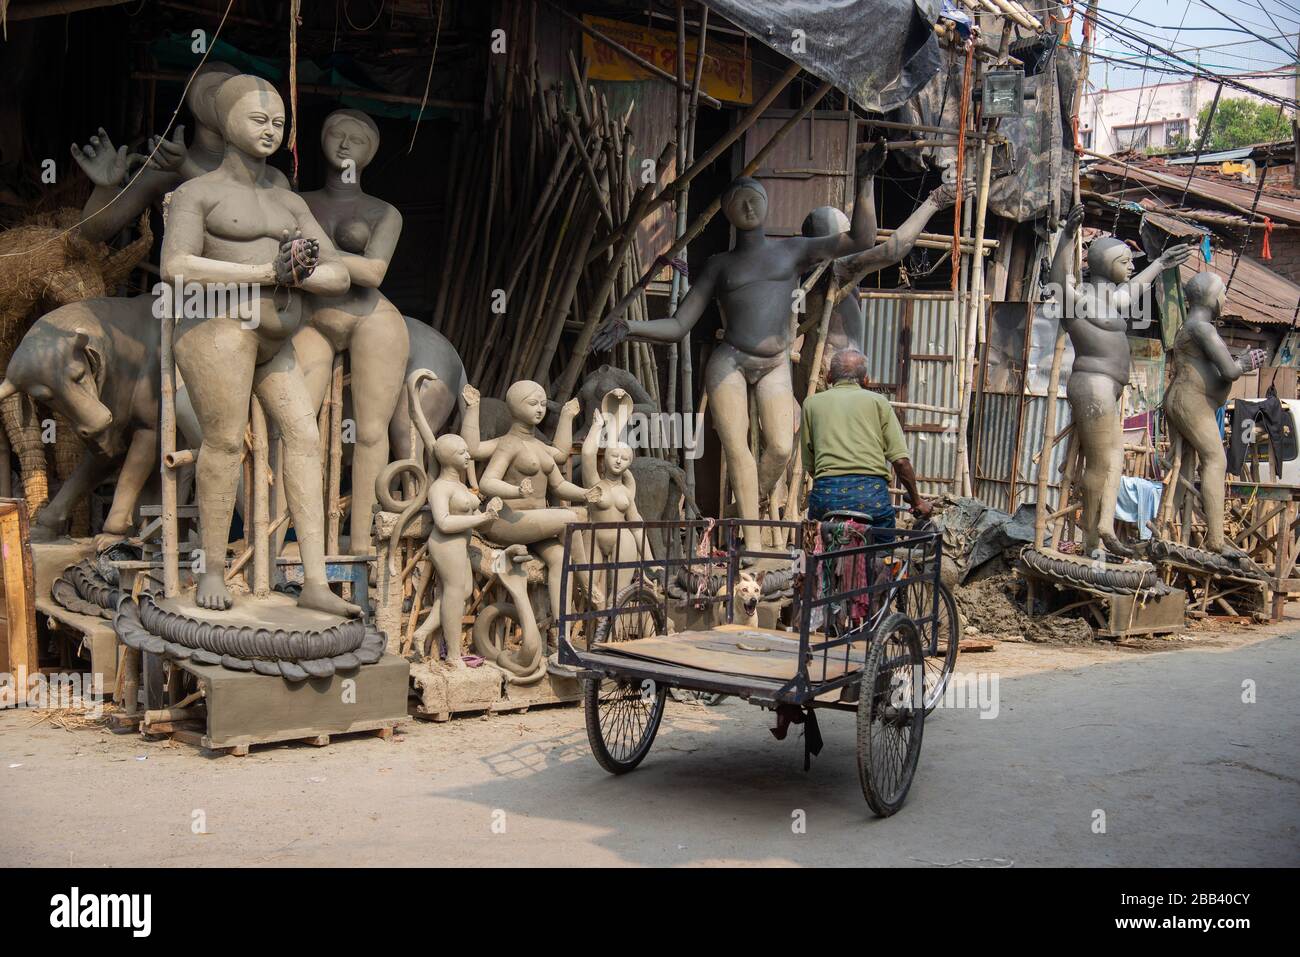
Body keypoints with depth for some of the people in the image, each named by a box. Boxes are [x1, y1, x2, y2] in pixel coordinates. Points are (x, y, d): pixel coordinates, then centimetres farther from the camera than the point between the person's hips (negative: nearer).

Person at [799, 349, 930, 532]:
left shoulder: (812, 404, 17)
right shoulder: (877, 401, 13)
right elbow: (900, 460, 4)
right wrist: (916, 500, 16)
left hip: (825, 492, 1)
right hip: (871, 493, -1)